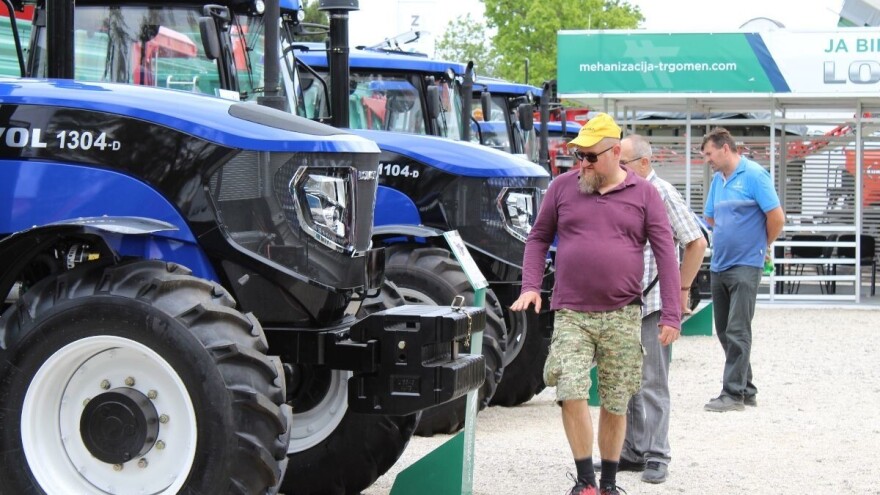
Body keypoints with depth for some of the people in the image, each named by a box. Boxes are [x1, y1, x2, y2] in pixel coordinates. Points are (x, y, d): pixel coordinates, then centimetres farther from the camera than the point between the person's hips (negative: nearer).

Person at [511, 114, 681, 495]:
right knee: (571, 393, -13)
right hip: (571, 314, 0)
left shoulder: (644, 194, 2)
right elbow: (538, 239, 14)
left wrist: (671, 315, -5)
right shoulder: (563, 187, 5)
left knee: (615, 403, 6)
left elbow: (666, 254, 1)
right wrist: (531, 286, -1)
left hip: (623, 317, 0)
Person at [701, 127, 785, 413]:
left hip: (745, 264, -8)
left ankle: (734, 393, -7)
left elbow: (776, 217, -12)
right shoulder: (718, 180, 12)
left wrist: (763, 246, 1)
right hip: (719, 265, 8)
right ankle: (746, 389, 19)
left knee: (737, 332, -9)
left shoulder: (754, 175, -10)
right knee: (724, 332, 11)